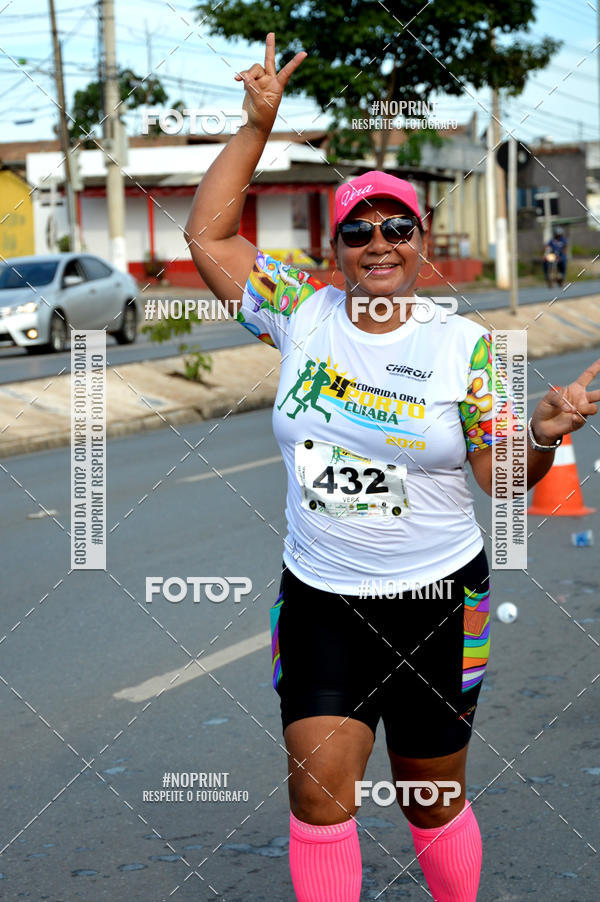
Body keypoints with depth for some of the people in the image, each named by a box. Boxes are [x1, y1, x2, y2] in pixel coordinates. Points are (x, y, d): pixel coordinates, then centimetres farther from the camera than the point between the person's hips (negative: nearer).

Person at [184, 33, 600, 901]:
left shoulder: (464, 344, -5)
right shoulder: (303, 315, 0)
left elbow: (500, 479, -2)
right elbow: (207, 235, 3)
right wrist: (257, 125, -3)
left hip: (436, 602, -1)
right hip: (320, 599, 1)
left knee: (434, 800, 11)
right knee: (319, 787, -7)